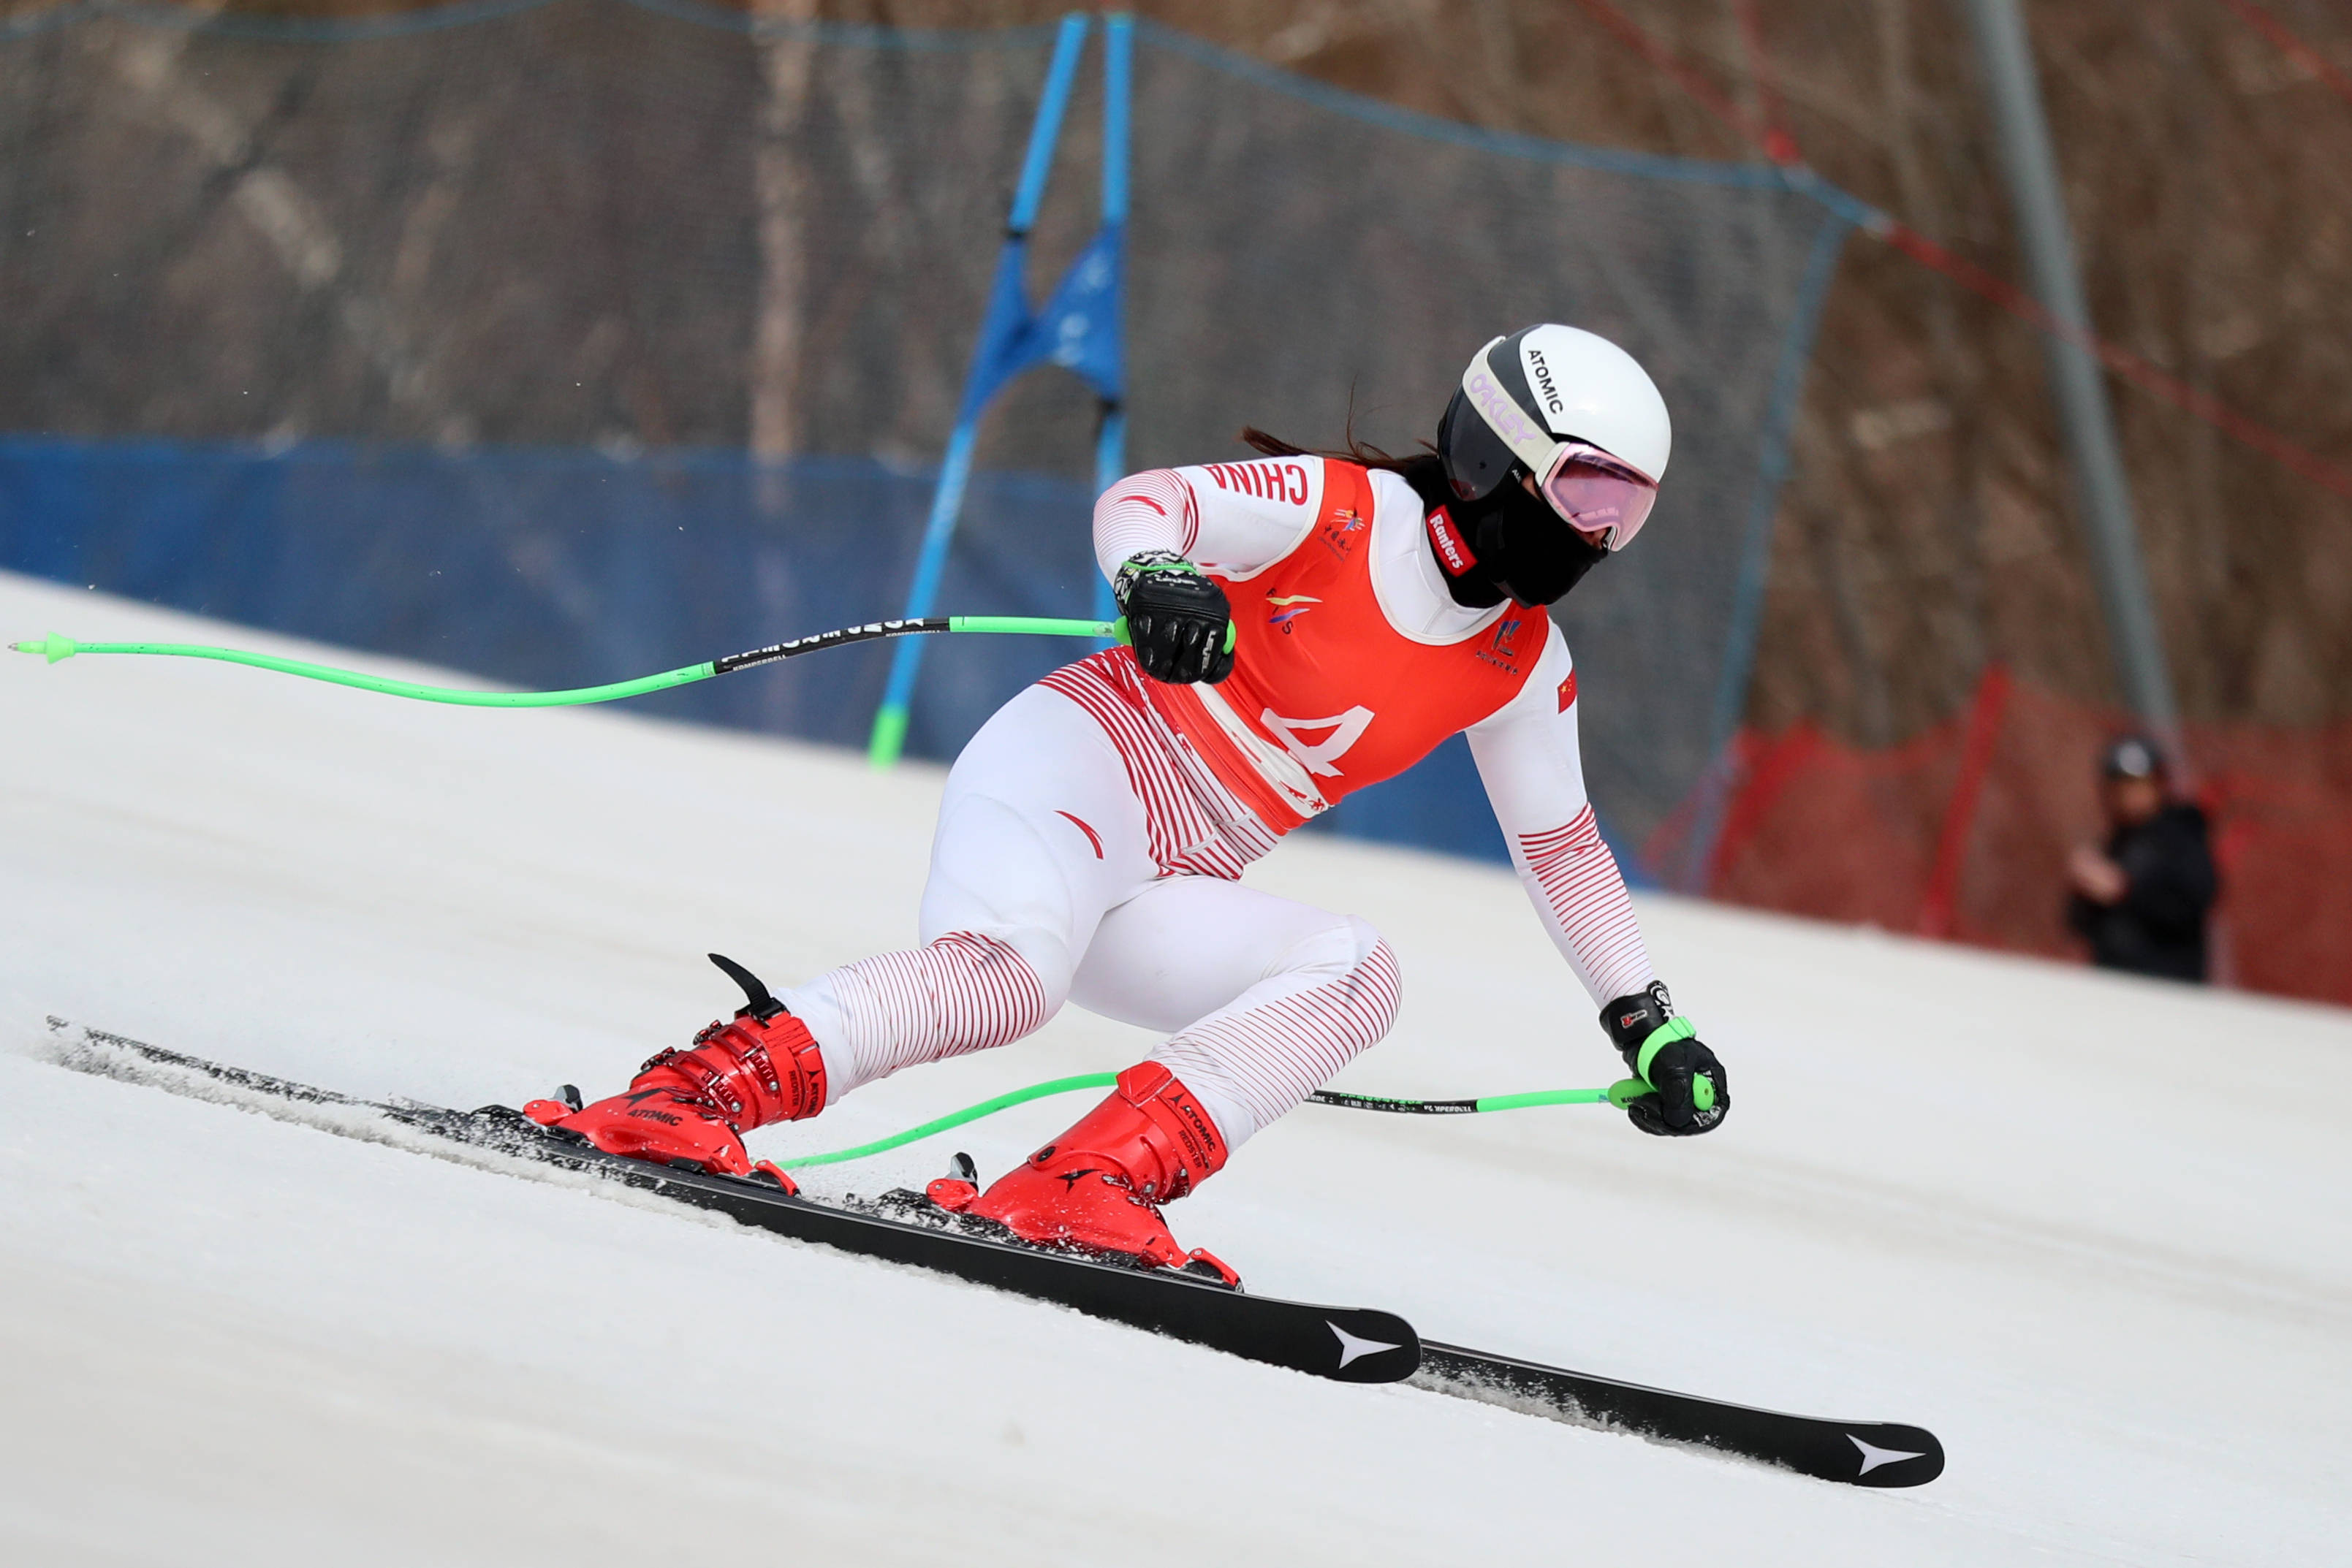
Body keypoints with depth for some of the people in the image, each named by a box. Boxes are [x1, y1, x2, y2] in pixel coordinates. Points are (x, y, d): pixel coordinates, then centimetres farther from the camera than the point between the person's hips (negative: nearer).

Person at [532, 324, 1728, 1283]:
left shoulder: (1525, 667, 13)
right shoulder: (1345, 509, -6)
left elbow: (1561, 844, 27)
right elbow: (1142, 499, -17)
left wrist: (1646, 1021, 25)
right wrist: (1155, 576, -40)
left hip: (1175, 895, 7)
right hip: (1082, 756, -7)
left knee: (1357, 974, -21)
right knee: (1009, 973, -36)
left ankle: (1081, 1185, -35)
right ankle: (691, 1097, -42)